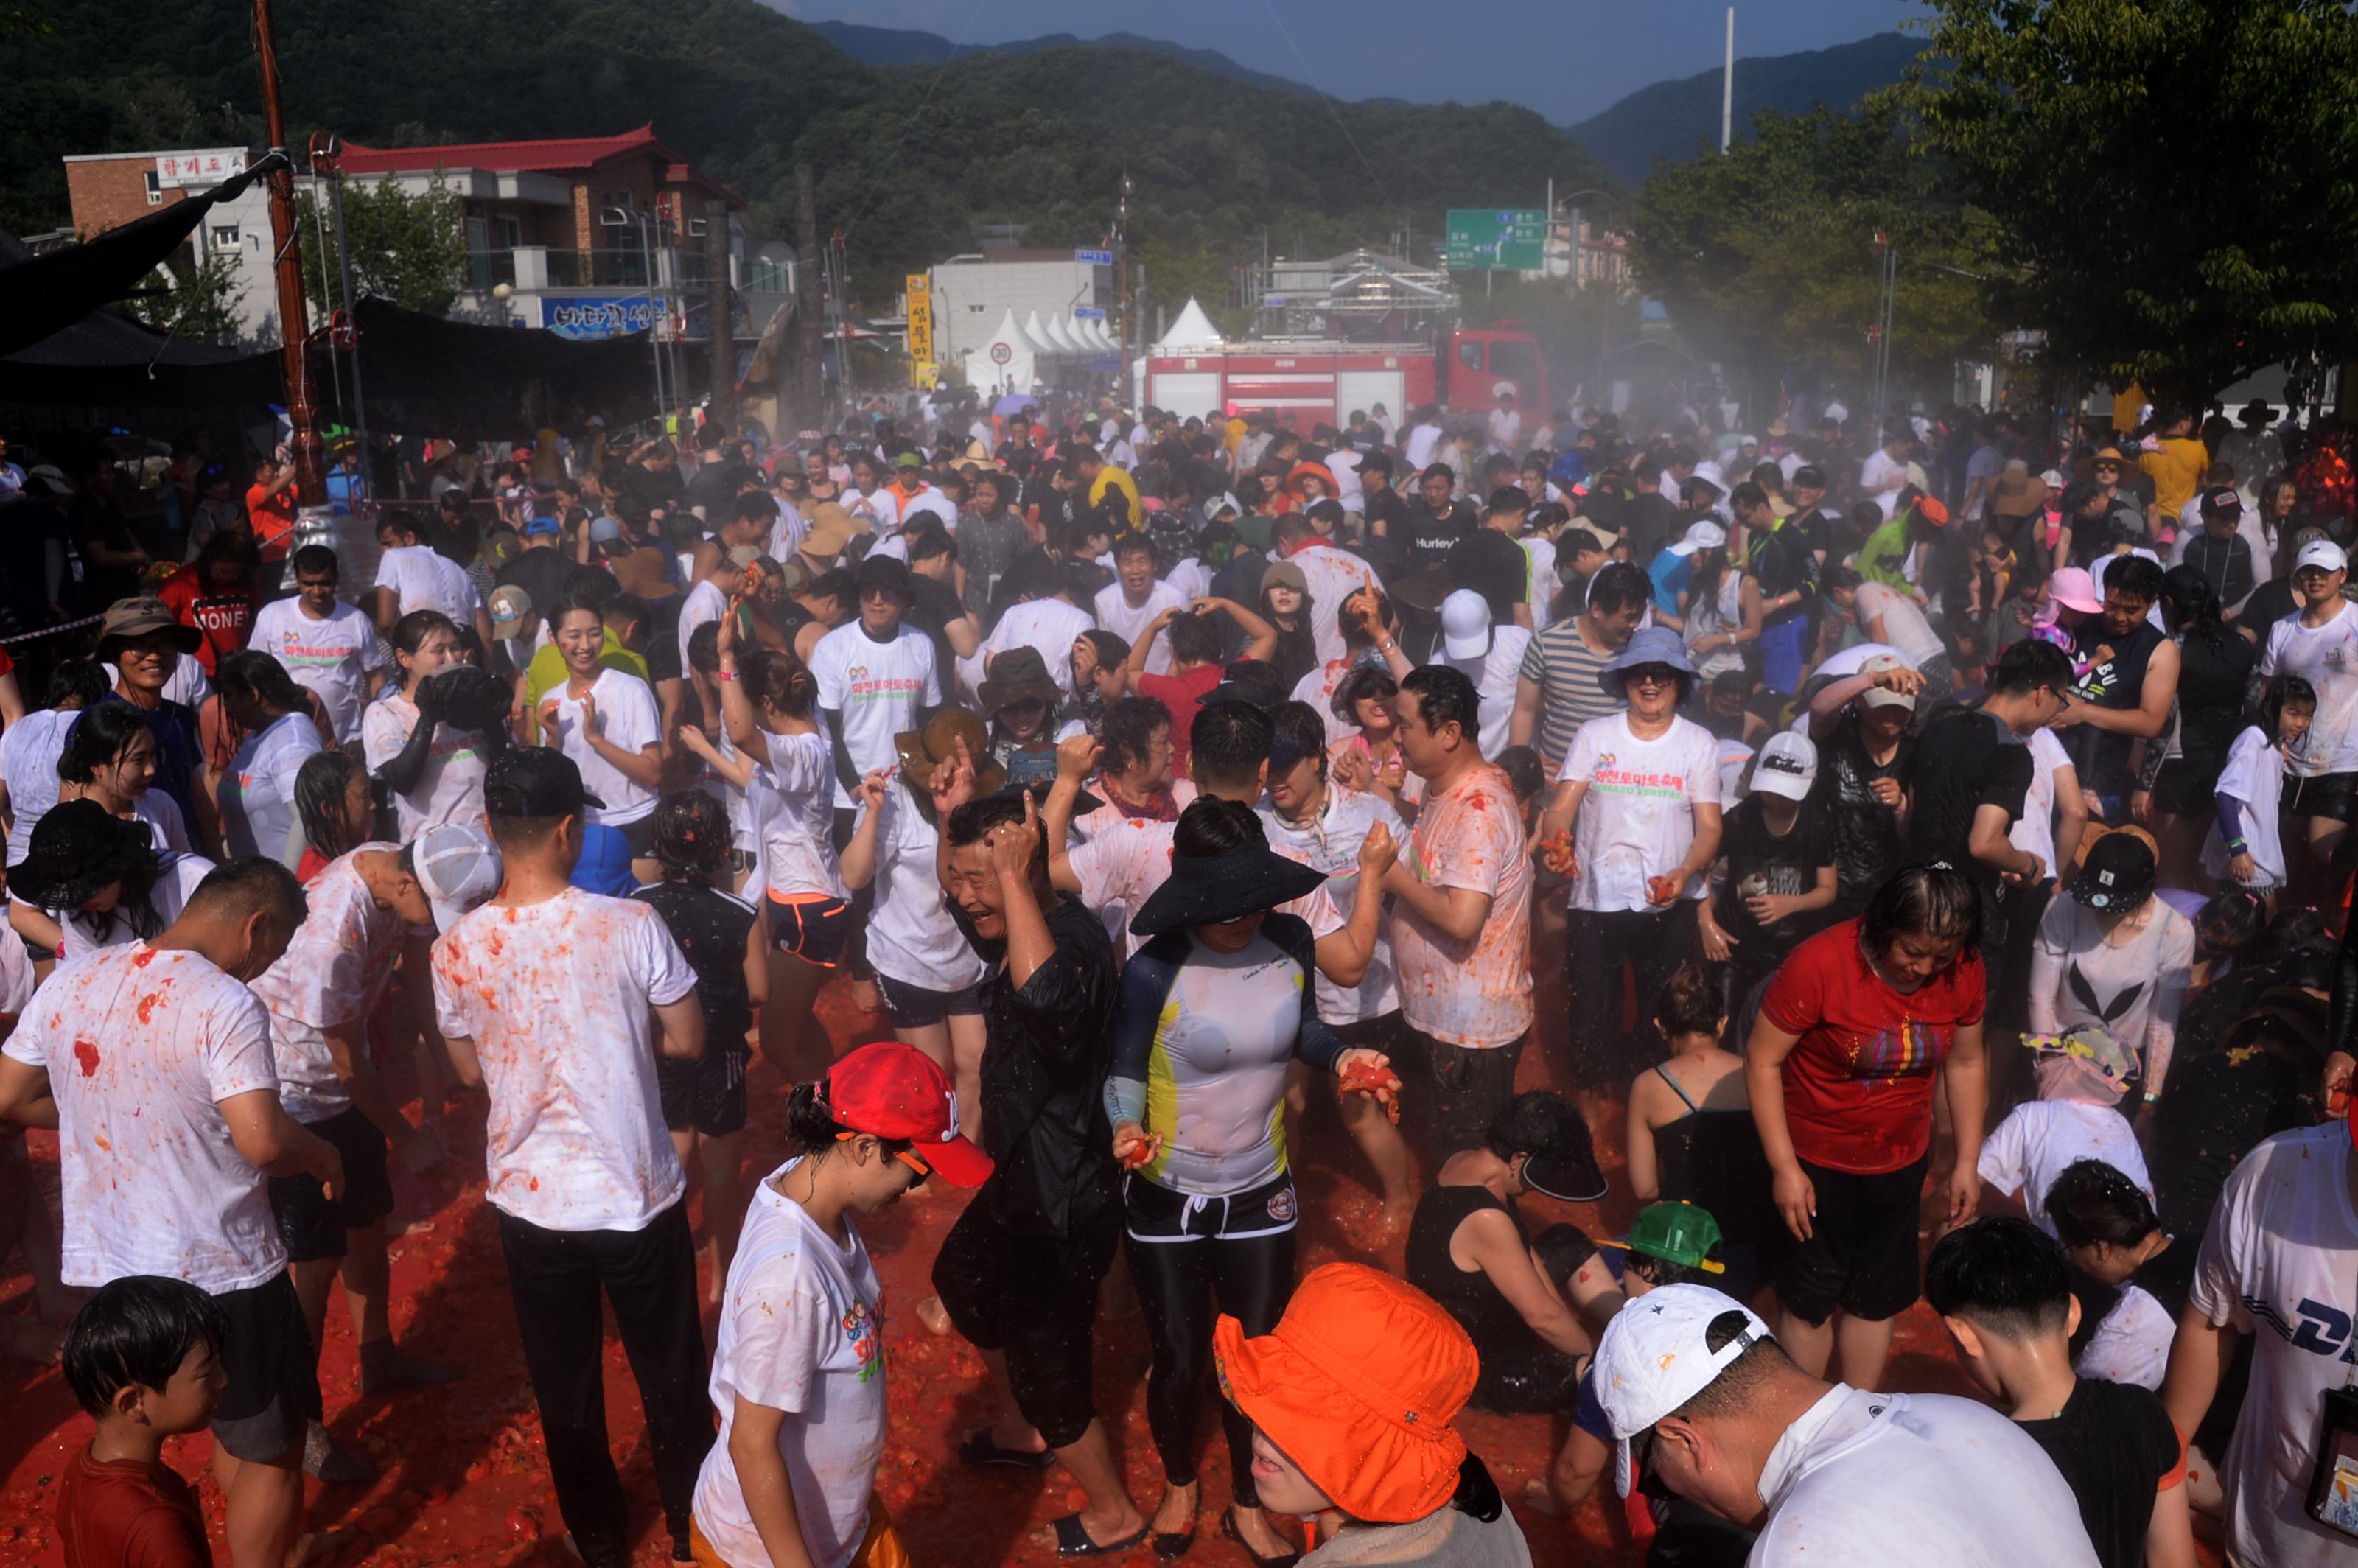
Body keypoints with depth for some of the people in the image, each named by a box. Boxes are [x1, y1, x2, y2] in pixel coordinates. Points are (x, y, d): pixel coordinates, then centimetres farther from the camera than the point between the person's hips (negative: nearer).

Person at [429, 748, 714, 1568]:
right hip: (638, 1195, -2)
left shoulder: (456, 949, -11)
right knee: (672, 1382, 18)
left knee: (565, 1392, 20)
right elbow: (688, 1041, -7)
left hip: (530, 1204, 2)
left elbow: (471, 1070, 4)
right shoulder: (630, 925, -19)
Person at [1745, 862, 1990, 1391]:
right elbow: (1762, 1061, -20)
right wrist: (1785, 1169, -20)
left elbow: (1965, 1063, 4)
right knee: (1810, 1299, 10)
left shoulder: (1962, 971, -12)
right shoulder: (1820, 964, -27)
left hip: (1901, 1163, 4)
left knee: (1875, 1298, 18)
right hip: (1816, 1161, -4)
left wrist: (1967, 1162, 4)